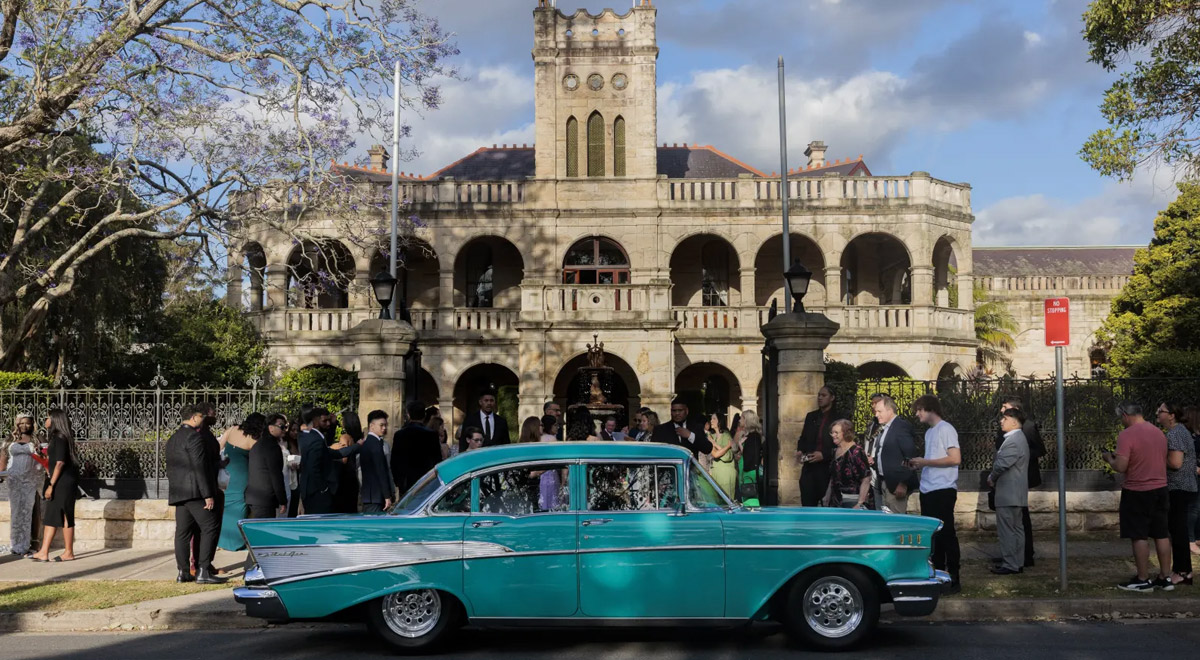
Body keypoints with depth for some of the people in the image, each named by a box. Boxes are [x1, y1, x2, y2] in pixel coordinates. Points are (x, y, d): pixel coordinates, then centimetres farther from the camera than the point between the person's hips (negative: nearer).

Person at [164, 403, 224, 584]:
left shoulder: (172, 439, 19)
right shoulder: (194, 436, -11)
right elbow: (199, 468, -17)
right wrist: (208, 495, -17)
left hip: (178, 492, 9)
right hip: (195, 492, -9)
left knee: (183, 531, 10)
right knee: (211, 527, -7)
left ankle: (182, 572, 11)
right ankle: (203, 571, -11)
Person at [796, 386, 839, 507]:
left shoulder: (837, 419, -2)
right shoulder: (811, 416, 14)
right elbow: (803, 437, 20)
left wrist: (824, 455, -17)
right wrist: (799, 450, 1)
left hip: (826, 467, -4)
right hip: (809, 466, 4)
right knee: (807, 502, -1)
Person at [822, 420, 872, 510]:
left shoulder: (856, 452, -14)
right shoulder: (836, 451, 10)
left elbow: (866, 480, -16)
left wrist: (860, 504, -20)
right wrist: (827, 496, 16)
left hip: (852, 501, -7)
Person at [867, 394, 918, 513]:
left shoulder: (901, 426, -12)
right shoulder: (883, 429, 17)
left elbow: (910, 455, -18)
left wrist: (903, 483, -19)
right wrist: (873, 461, 5)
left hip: (897, 485, -9)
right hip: (883, 483, 9)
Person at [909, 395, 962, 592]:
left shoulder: (946, 429, -8)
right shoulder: (929, 432, 18)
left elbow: (955, 459, -16)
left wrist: (925, 462, -14)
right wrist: (919, 464, 5)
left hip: (943, 489, -9)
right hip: (927, 490, 9)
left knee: (946, 534, -5)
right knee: (932, 535, 11)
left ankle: (953, 579, 0)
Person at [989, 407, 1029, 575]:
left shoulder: (1013, 441, -18)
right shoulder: (1019, 438, 16)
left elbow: (1002, 464, -23)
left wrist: (992, 478, -5)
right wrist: (994, 478, 7)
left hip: (1008, 494, -11)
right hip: (1016, 493, 11)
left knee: (1006, 529, -6)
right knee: (1016, 528, 14)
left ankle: (1010, 564, -3)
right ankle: (1017, 562, 20)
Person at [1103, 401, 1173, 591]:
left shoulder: (1126, 435, -16)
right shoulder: (1159, 433, 8)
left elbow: (1121, 467, -21)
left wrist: (1109, 458, -1)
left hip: (1137, 492, -7)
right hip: (1160, 489, 7)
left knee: (1139, 536, 1)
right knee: (1162, 535, 11)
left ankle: (1143, 580, 5)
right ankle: (1165, 578, 16)